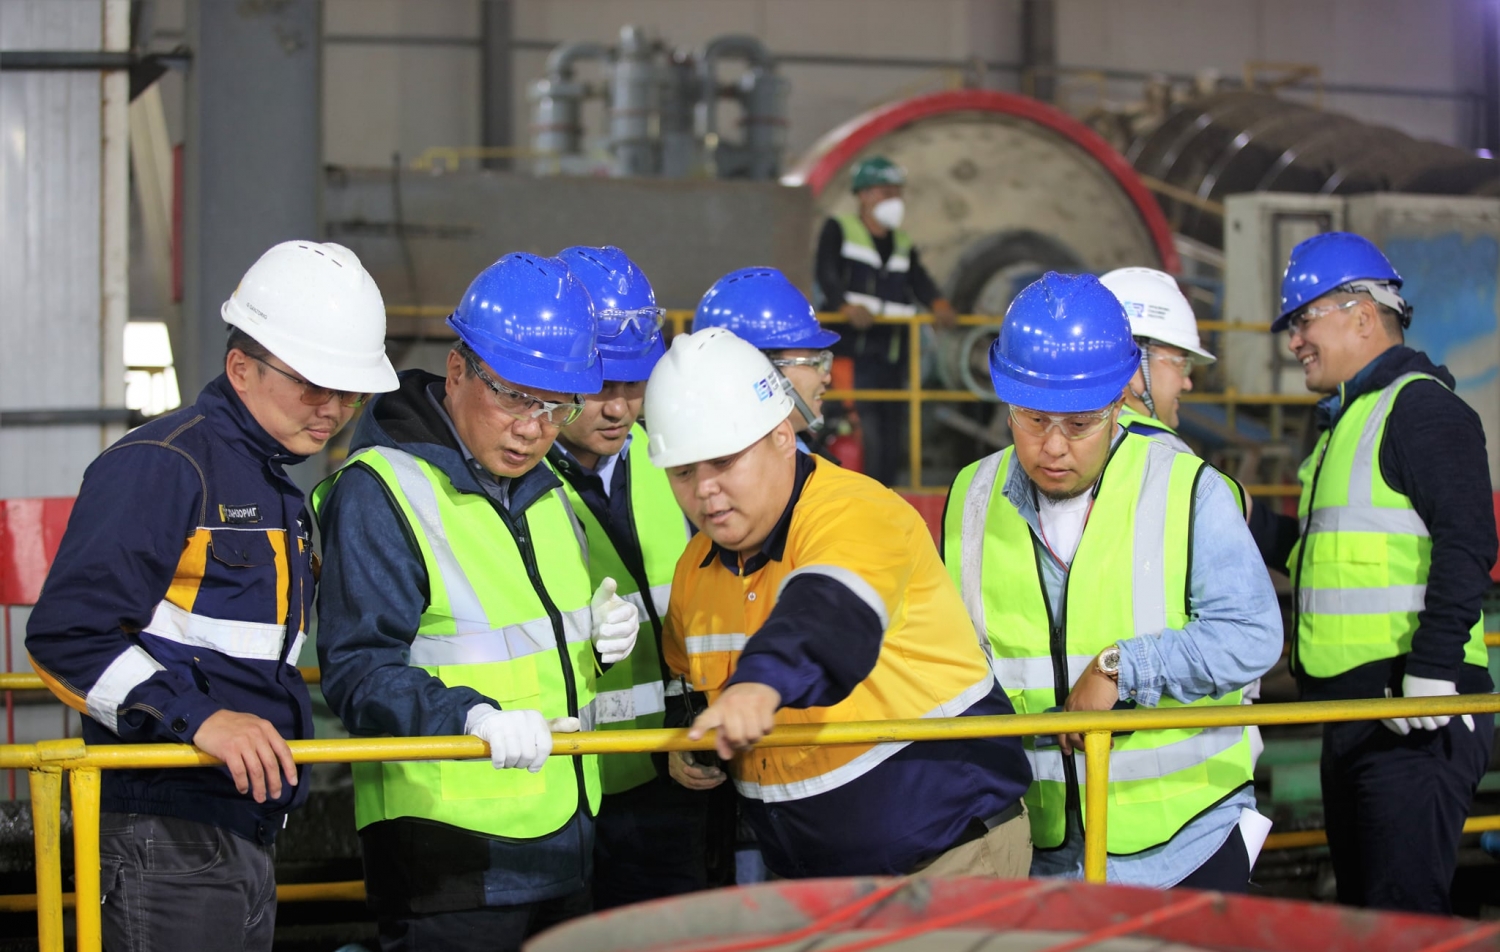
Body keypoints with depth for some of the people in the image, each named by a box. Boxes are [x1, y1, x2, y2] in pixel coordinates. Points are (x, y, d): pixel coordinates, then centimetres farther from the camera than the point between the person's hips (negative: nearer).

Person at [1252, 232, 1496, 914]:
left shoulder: (1422, 406, -10)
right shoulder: (1349, 418, 22)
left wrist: (1433, 667, -27)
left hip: (1416, 709, -10)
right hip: (1355, 708, 10)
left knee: (1401, 912, -12)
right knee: (1360, 906, 13)